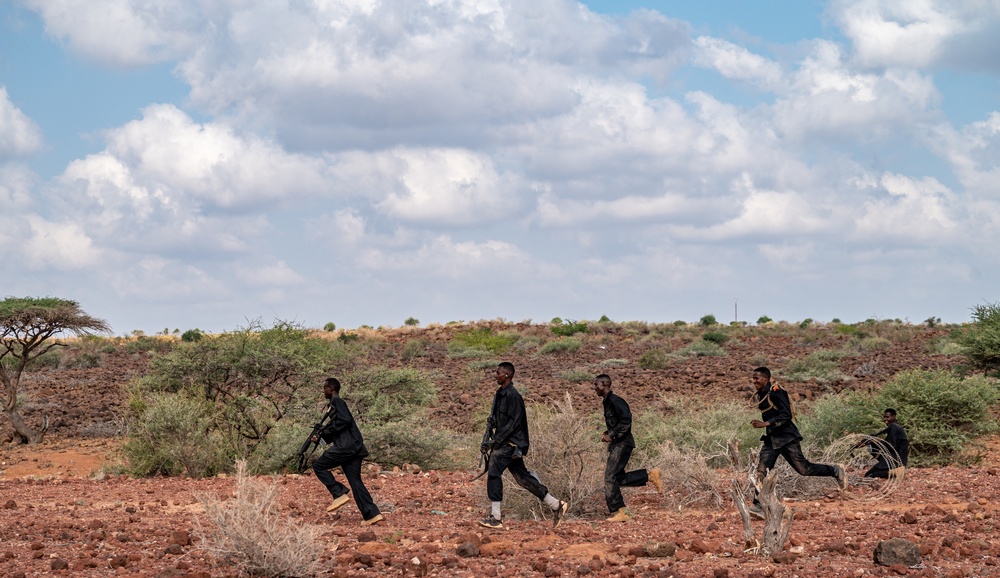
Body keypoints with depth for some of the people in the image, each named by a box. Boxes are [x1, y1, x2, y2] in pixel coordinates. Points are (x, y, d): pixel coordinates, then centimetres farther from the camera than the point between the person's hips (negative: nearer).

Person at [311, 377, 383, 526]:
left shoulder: (337, 402, -3)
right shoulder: (335, 404, 26)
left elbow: (344, 420, -19)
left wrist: (325, 431, -10)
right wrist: (321, 436, 15)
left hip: (346, 446, -9)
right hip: (354, 447, 9)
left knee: (319, 465, 0)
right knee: (355, 480, 6)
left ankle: (339, 494, -6)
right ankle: (372, 514, -1)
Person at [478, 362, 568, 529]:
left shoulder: (512, 396, -14)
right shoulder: (499, 394, 15)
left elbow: (513, 423, -19)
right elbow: (493, 420, 20)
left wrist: (495, 440, -20)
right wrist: (487, 441, 11)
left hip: (510, 444, -10)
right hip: (503, 442, 10)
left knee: (493, 473, -15)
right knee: (522, 477, 10)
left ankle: (495, 518, -13)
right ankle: (556, 505, 16)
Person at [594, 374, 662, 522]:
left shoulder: (615, 401, -14)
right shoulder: (607, 402, 17)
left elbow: (626, 421, -23)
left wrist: (611, 435, -20)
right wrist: (607, 433, 11)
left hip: (622, 444, -10)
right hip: (616, 444, 10)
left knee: (610, 478, -11)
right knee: (619, 478, 11)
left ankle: (620, 513, -9)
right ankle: (650, 476, 16)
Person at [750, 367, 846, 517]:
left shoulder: (775, 393, -17)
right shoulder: (758, 396, 10)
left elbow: (786, 415, -23)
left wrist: (765, 424, -28)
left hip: (786, 437, -8)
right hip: (771, 439, 8)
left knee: (803, 468, -4)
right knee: (762, 469, -7)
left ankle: (836, 472, 16)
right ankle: (759, 505, -9)